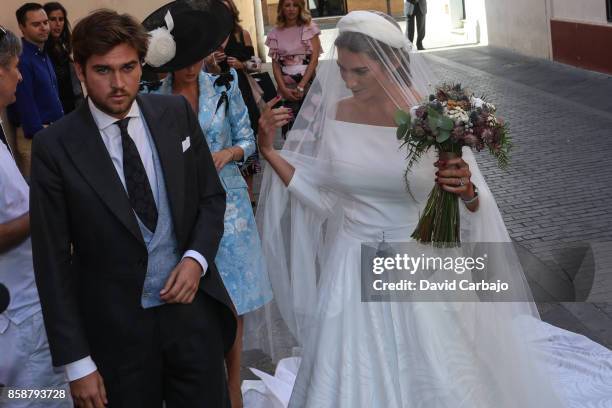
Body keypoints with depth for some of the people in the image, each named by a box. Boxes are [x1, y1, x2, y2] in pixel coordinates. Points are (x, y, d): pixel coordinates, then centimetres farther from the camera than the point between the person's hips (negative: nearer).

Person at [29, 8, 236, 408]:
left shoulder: (176, 113, -3)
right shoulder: (55, 147, -11)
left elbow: (212, 196, 8)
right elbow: (52, 262, -9)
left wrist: (196, 258, -10)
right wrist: (76, 362, -9)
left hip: (192, 305, 3)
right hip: (115, 329, -2)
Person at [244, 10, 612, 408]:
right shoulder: (333, 115, -5)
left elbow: (474, 207, -9)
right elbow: (320, 198, 3)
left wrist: (466, 191, -31)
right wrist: (270, 152, -4)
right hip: (354, 271, 2)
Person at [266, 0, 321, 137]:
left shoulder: (309, 28, 2)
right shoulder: (275, 33, 8)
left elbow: (314, 59, -4)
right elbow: (275, 63, 6)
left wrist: (301, 86, -12)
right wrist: (283, 88, -7)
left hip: (308, 83, -1)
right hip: (287, 87, 1)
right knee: (290, 127, -6)